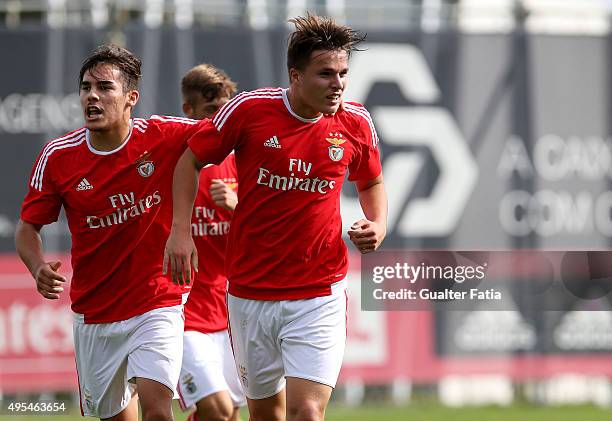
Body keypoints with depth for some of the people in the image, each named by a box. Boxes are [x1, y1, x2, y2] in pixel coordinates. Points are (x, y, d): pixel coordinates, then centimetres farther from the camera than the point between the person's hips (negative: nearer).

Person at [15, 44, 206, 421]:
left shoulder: (163, 138, -12)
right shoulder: (57, 157, -6)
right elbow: (28, 227, 3)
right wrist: (40, 268, -17)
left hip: (159, 302, -3)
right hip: (95, 313, 3)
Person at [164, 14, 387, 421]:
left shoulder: (355, 123, -3)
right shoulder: (249, 110, -9)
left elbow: (371, 183, 18)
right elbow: (191, 160, 5)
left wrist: (378, 225, -2)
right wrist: (181, 230, -3)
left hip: (319, 295, -1)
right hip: (251, 292, 1)